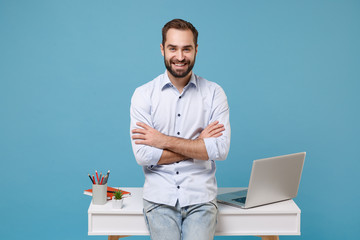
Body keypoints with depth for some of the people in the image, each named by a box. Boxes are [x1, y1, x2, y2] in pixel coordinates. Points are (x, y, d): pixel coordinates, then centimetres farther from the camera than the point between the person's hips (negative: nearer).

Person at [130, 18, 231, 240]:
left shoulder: (214, 93, 4)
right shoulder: (143, 95, 3)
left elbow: (221, 149, -7)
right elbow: (143, 154, -7)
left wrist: (165, 141, -9)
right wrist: (199, 144, -7)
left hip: (200, 198, 0)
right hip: (160, 196, 0)